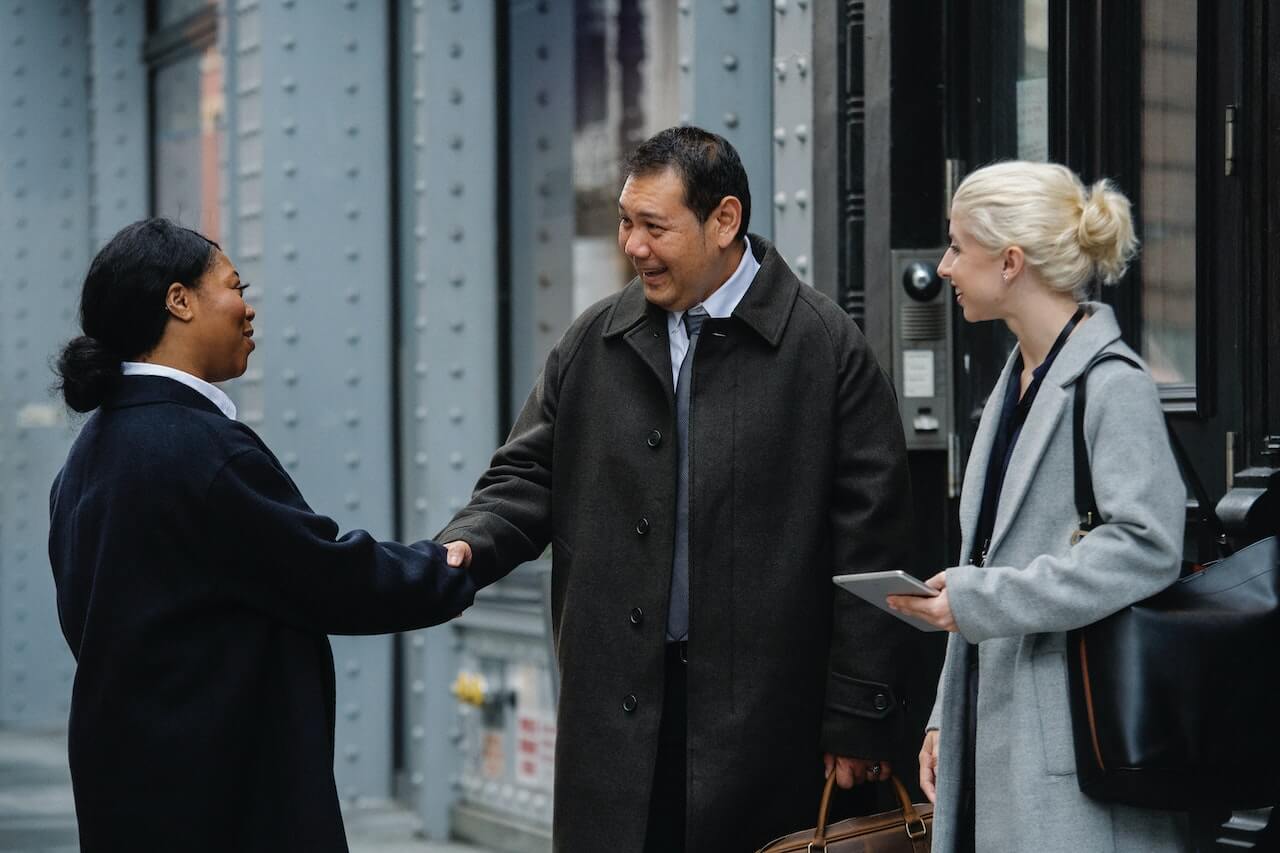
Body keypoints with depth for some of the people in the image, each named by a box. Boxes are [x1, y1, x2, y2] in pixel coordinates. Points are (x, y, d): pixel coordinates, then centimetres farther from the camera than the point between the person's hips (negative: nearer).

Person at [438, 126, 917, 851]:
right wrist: (467, 546, -8)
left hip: (764, 711, -3)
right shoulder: (594, 342, 11)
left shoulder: (826, 347, -2)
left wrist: (860, 719, -5)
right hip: (617, 715, 3)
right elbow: (530, 477, 16)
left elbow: (870, 542, -3)